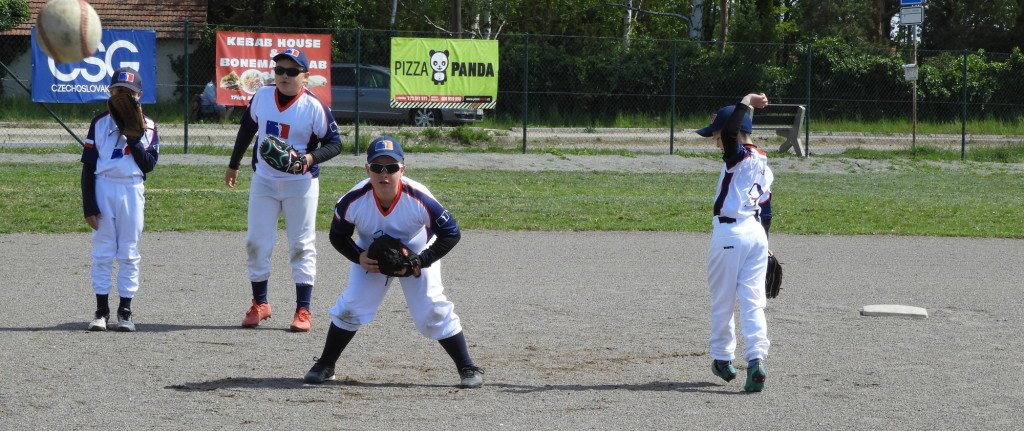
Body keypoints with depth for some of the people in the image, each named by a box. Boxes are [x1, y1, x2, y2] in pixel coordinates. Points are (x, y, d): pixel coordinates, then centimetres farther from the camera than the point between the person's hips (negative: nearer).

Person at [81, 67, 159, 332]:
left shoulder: (147, 126, 5)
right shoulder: (100, 123, 4)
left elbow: (148, 165, -4)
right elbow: (88, 165, 2)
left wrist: (134, 139, -16)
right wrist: (89, 205, -4)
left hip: (132, 191, 0)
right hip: (103, 188, 0)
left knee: (129, 252, 3)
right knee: (102, 250, 1)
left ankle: (125, 310, 8)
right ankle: (101, 310, 7)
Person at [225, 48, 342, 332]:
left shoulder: (314, 107, -14)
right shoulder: (262, 97, -2)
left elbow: (334, 143, -9)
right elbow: (247, 129, 14)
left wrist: (311, 157, -26)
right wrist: (233, 165, 19)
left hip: (301, 183, -4)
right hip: (263, 180, 4)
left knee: (302, 245, 1)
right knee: (256, 242, 5)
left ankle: (303, 310, 6)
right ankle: (260, 304, 18)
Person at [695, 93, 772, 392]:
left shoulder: (738, 155, -9)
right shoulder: (762, 162, 15)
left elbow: (730, 131, -30)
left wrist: (747, 102, -20)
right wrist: (764, 245, 25)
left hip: (730, 231, -7)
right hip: (757, 232, 7)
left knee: (722, 300, 8)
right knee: (753, 300, 1)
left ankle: (723, 358, 19)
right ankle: (756, 358, -14)